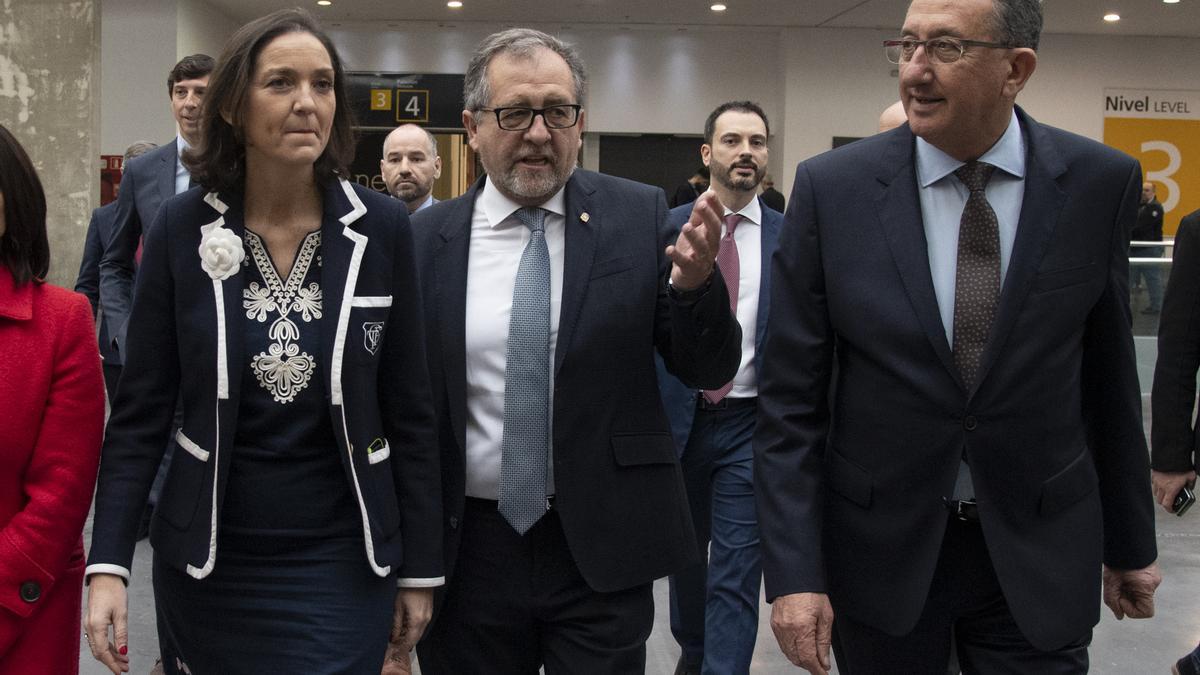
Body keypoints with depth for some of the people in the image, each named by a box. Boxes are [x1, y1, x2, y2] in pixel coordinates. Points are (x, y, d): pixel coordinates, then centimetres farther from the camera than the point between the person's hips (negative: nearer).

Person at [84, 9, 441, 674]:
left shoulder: (382, 227, -5)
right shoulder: (182, 228, -5)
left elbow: (409, 413, 0)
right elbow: (140, 411, -2)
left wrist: (420, 568, 1)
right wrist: (109, 564, -10)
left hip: (341, 566, 0)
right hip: (208, 565, 1)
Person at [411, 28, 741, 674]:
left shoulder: (639, 217, -3)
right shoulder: (427, 238, -1)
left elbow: (709, 371, -2)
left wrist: (694, 285, -21)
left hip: (601, 552, -1)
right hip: (469, 552, 1)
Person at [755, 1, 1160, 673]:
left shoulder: (1101, 183, -5)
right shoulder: (832, 188, -9)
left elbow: (1109, 378, 5)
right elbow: (791, 398, -7)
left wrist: (1131, 544, 12)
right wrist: (794, 572, -11)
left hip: (1038, 558, 1)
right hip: (881, 548, 0)